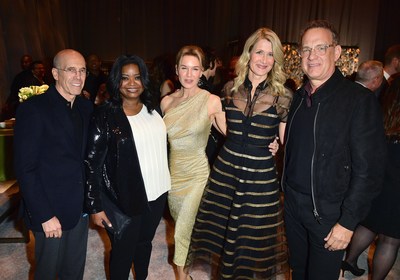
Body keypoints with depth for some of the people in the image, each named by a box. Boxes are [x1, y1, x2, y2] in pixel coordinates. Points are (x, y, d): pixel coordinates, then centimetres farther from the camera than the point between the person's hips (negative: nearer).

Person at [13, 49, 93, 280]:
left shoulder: (86, 108, 3)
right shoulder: (33, 109, -15)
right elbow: (25, 169, -16)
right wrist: (44, 216, -16)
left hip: (81, 208, 5)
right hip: (50, 211, -5)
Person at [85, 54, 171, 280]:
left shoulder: (152, 109, 3)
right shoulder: (104, 116, -13)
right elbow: (92, 164, -13)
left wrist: (165, 182, 12)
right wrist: (96, 206, -13)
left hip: (157, 193, 5)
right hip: (125, 198, -5)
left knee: (145, 243, 24)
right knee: (123, 252, 14)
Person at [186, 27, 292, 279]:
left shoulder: (283, 96, -7)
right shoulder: (231, 89, 1)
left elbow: (287, 142, -2)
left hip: (261, 175, -2)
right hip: (226, 168, 3)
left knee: (255, 235, 14)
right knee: (222, 228, 18)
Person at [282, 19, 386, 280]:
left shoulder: (360, 99, -14)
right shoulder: (299, 96, 4)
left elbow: (369, 169, -15)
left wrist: (348, 222, -15)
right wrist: (286, 190, 7)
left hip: (328, 213, -5)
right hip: (293, 205, 5)